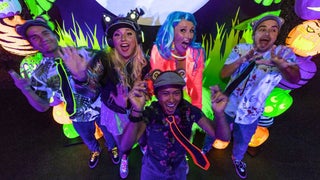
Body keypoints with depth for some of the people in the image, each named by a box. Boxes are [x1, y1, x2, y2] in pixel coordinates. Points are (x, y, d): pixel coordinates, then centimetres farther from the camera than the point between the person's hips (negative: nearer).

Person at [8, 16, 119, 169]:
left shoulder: (82, 53, -17)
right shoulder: (39, 74, -12)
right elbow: (42, 107, -9)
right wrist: (25, 90, -28)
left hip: (101, 108, -1)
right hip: (78, 117, 2)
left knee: (108, 133, 25)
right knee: (88, 139, 30)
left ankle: (112, 147, 60)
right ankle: (95, 150, 65)